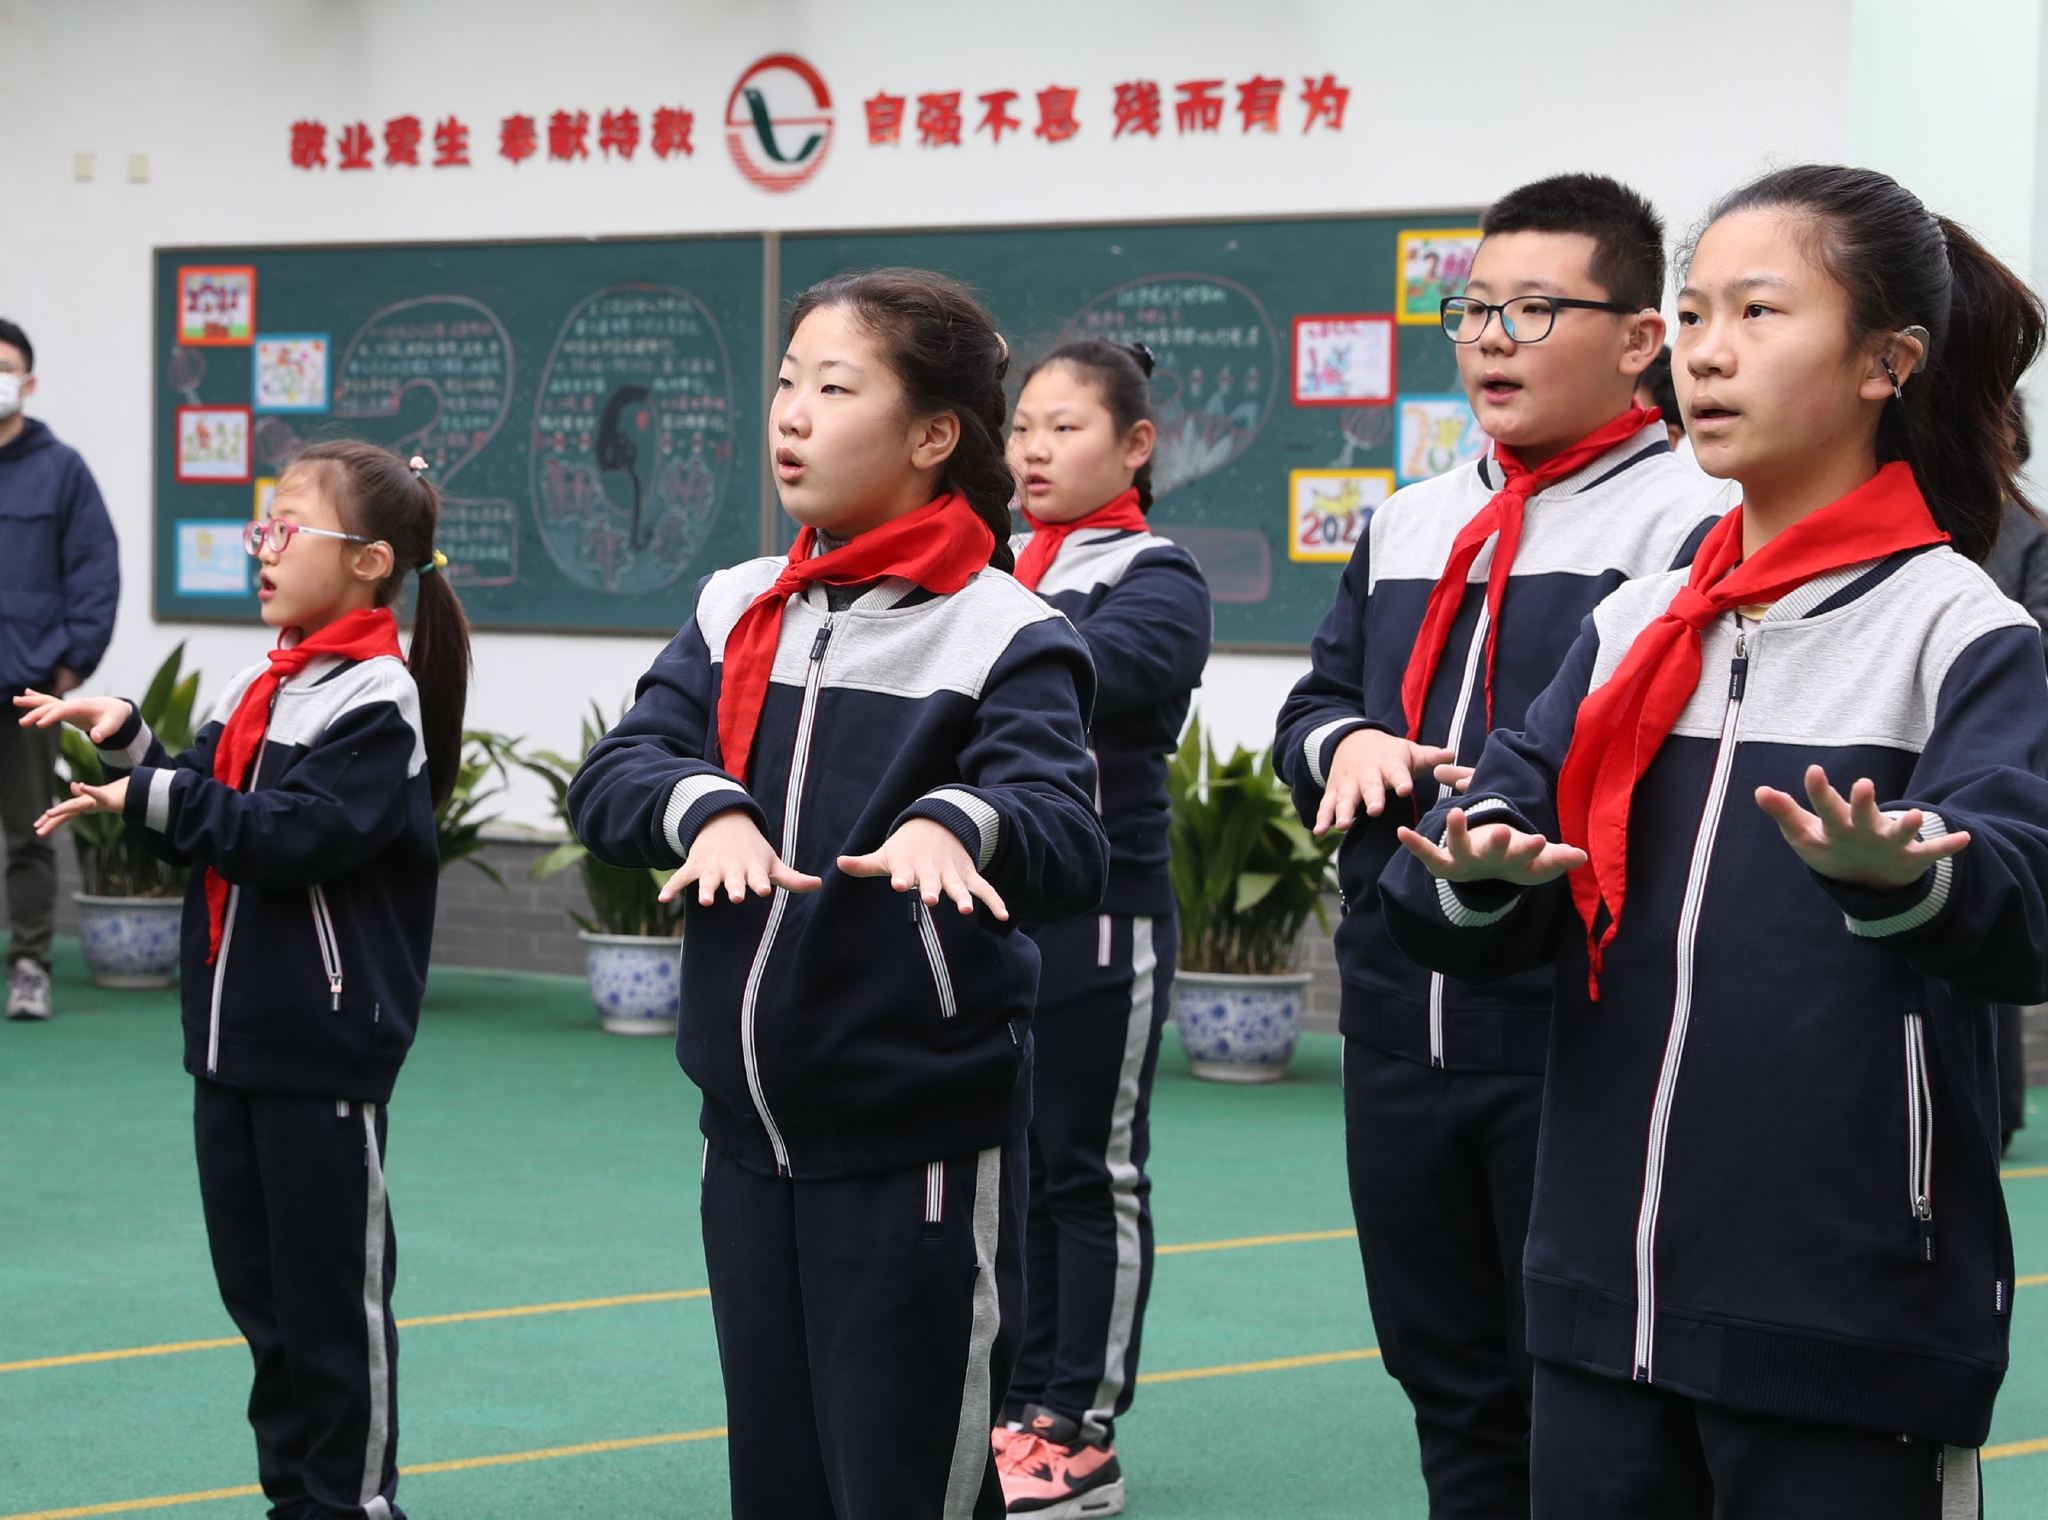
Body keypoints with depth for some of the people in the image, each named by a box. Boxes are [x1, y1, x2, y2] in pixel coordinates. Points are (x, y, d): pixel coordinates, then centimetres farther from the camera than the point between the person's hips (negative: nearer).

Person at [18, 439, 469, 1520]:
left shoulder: (375, 702, -13)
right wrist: (126, 741, 1)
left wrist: (152, 797, -22)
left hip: (325, 1048, -8)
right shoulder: (261, 689, 13)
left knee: (331, 1291, 0)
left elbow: (299, 832, -23)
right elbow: (203, 813, 15)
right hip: (234, 1030, 8)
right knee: (253, 1280, 14)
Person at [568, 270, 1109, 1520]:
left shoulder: (1004, 635, -11)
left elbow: (1067, 839, -23)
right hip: (751, 1134, 6)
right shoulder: (739, 612, 7)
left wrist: (952, 821, -43)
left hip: (919, 1145, -6)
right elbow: (614, 778, -3)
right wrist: (710, 806, -23)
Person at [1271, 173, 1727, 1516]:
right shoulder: (1407, 526, 16)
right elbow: (1315, 704, 21)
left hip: (1580, 1035, -7)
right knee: (1449, 1379, 17)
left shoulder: (1695, 524, -8)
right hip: (1403, 1021, 7)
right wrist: (1349, 741, -2)